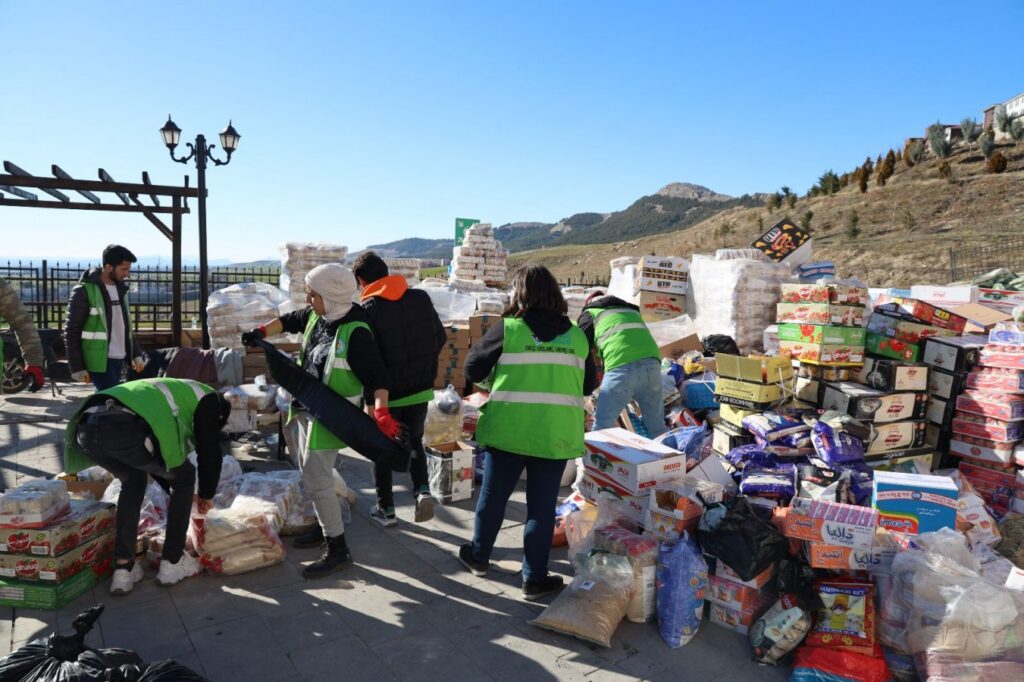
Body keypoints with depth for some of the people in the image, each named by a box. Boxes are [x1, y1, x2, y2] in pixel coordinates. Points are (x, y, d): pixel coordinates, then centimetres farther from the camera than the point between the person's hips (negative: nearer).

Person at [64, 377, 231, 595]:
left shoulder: (176, 391, 42)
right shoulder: (208, 399, 21)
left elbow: (150, 456, 48)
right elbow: (210, 452, 15)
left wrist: (176, 492, 54)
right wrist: (206, 495, 32)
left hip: (87, 427, 8)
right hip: (127, 429, -8)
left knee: (133, 481, 32)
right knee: (184, 477, 17)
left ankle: (123, 570, 27)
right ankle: (172, 563, 25)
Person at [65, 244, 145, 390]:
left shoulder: (120, 288, 12)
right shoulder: (84, 291, -10)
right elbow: (71, 331, -10)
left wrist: (136, 353, 12)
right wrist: (77, 367, -14)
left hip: (119, 359, 7)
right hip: (100, 360, -7)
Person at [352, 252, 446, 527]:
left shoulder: (368, 309, -15)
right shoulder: (421, 298, -1)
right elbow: (441, 338, 6)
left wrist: (369, 393, -3)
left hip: (385, 394, -4)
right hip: (420, 390, 4)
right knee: (414, 441, 23)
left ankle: (386, 509, 24)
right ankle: (422, 490, 3)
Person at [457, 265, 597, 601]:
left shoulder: (507, 329, -6)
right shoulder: (577, 336, 3)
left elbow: (472, 370, 1)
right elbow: (589, 383, 13)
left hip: (508, 430, -1)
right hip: (557, 434, 2)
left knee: (493, 495, 16)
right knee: (542, 505, 10)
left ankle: (478, 555, 35)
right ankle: (535, 577, 18)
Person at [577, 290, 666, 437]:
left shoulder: (590, 313, 20)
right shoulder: (631, 310, 36)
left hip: (621, 367, -5)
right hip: (652, 363, 5)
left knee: (601, 425, 3)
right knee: (657, 427, 15)